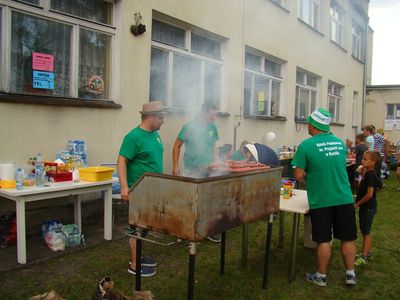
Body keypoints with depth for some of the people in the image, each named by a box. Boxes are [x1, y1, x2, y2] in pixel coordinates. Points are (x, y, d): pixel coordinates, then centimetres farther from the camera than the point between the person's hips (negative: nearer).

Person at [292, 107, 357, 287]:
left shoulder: (306, 146, -12)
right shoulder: (340, 142, 5)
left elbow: (298, 176, -12)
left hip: (320, 201, -4)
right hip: (344, 198, 4)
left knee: (323, 241, 7)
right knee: (348, 238, 15)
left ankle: (321, 276, 22)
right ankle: (350, 274, 27)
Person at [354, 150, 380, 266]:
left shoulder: (371, 175, -22)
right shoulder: (367, 173, 6)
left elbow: (369, 194, -24)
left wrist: (357, 204, -15)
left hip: (368, 208, -9)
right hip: (365, 207, 9)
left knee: (366, 232, 0)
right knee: (364, 231, 18)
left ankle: (364, 257, 9)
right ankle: (367, 252, 31)